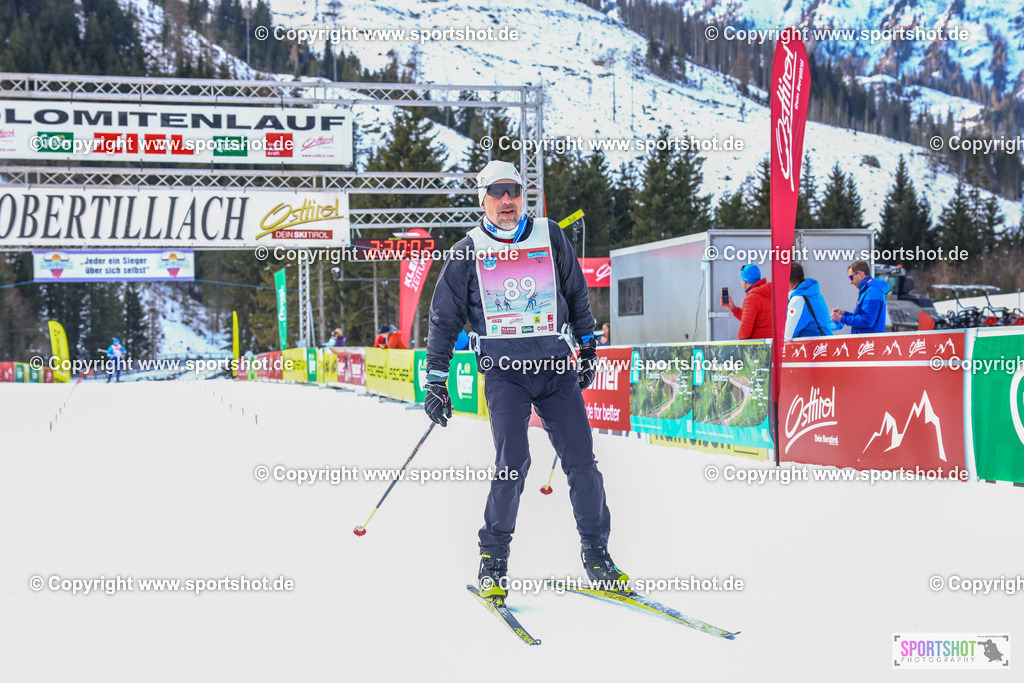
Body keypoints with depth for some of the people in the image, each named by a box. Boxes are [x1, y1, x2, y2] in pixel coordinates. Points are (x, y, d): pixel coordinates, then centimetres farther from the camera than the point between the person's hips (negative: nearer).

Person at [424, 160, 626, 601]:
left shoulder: (550, 237, 7)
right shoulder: (468, 253, 4)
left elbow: (577, 294, 20)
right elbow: (444, 319, 9)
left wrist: (588, 346, 23)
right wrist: (436, 379, 5)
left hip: (556, 366, 2)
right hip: (503, 370, -2)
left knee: (582, 462, -3)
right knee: (512, 463, -15)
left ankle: (595, 552, 13)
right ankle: (493, 557, 2)